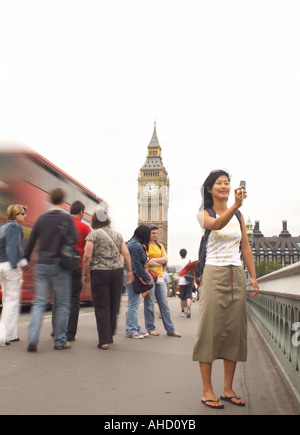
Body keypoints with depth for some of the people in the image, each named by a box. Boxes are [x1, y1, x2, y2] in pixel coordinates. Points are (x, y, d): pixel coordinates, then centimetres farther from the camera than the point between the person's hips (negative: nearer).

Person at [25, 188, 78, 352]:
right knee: (62, 303, 6)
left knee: (39, 302, 7)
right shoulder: (66, 218, -5)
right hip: (60, 265, -3)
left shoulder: (41, 218, 7)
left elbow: (31, 241, 12)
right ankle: (60, 341, 11)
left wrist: (26, 259, 23)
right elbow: (74, 240, -11)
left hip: (42, 265, 4)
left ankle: (32, 339, -5)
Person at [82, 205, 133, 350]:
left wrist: (85, 274, -1)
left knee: (102, 307, 0)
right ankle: (110, 336, 25)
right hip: (117, 271, 4)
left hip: (99, 273, -4)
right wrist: (129, 271, 11)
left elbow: (87, 256, -10)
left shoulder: (93, 234, -1)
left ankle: (104, 341, 0)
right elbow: (126, 254, 4)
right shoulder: (117, 235, 12)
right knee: (114, 305, 14)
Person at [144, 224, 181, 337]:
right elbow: (146, 262, -13)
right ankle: (150, 328, 10)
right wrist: (160, 262, -4)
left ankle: (170, 329, 6)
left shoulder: (160, 246, 18)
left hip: (159, 277, 6)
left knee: (164, 303, 4)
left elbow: (165, 259, 6)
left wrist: (153, 260, -7)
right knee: (149, 304, -1)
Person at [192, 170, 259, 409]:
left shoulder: (238, 215, 12)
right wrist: (235, 206, -41)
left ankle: (228, 389, 17)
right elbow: (217, 224, -24)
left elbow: (246, 248, 12)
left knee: (234, 330, 6)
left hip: (237, 276, 5)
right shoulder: (204, 214, -1)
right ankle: (207, 390, 4)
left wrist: (253, 277, 4)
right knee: (210, 330, -4)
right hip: (215, 275, -5)